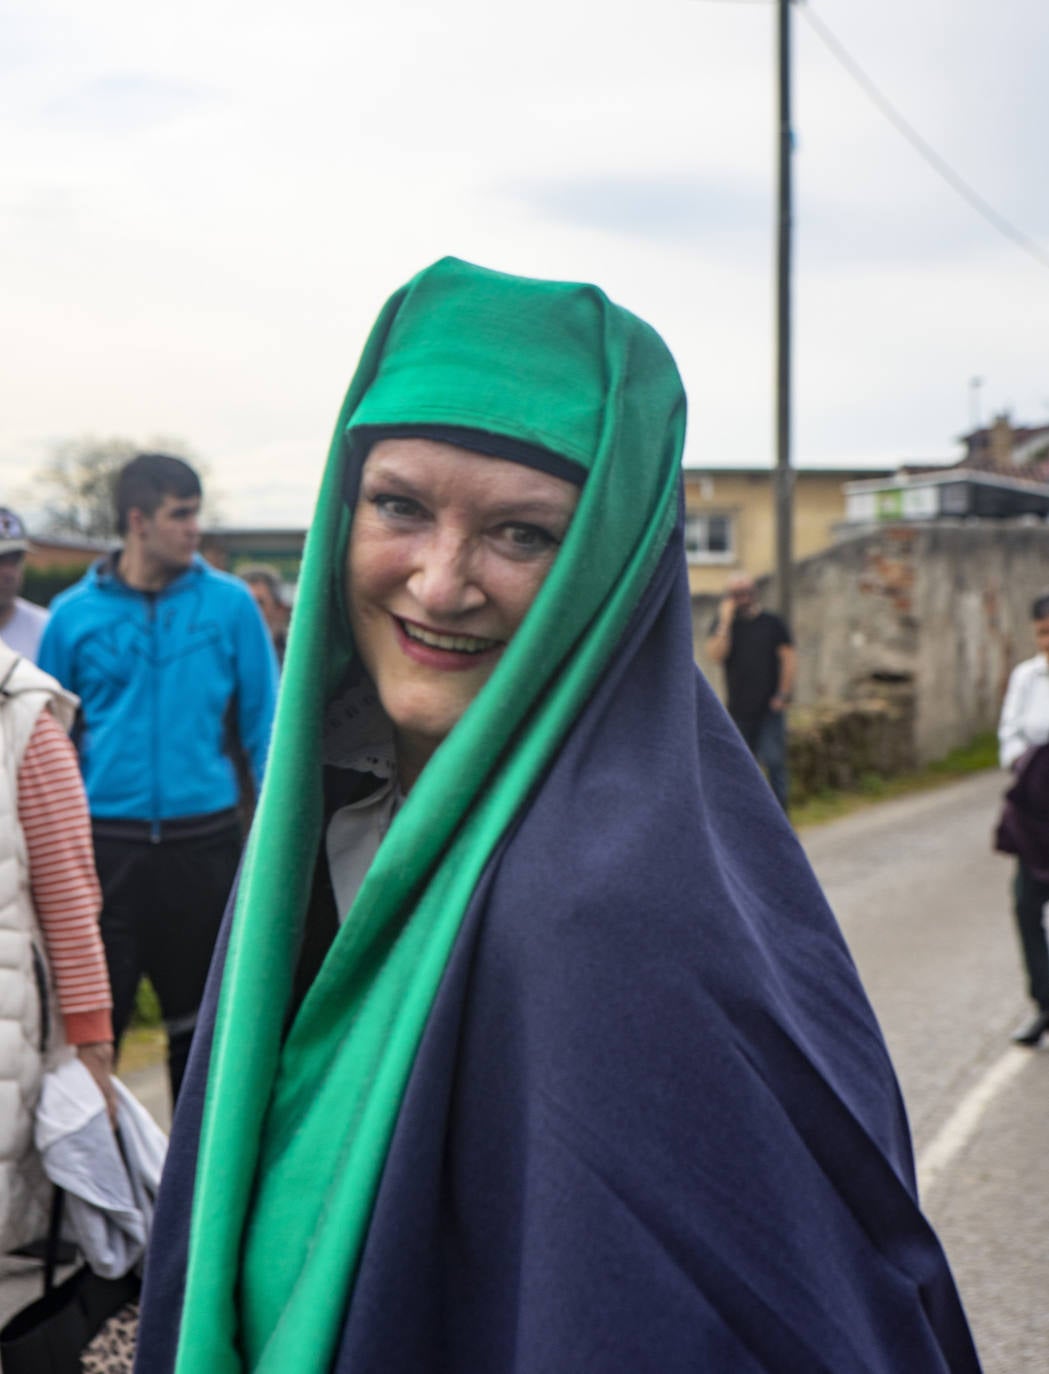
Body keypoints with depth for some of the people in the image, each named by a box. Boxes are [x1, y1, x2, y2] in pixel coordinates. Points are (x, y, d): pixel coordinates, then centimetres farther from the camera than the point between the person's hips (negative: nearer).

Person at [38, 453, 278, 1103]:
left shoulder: (230, 603, 0)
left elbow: (264, 721, 2)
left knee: (199, 1016, 13)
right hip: (107, 844, 0)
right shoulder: (75, 615, 1)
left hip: (204, 841, 1)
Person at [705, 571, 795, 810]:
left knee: (774, 761, -10)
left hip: (770, 708, -2)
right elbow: (717, 654, -10)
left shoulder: (771, 623, 5)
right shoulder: (723, 625, 7)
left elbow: (789, 657, 2)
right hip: (738, 709, 2)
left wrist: (783, 694, -6)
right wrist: (726, 620, -13)